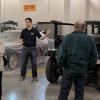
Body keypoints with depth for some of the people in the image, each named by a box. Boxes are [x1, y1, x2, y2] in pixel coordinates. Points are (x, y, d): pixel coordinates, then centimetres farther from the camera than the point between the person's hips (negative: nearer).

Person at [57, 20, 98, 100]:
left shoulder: (67, 37, -8)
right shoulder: (90, 39, -2)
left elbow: (61, 54, -12)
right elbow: (94, 56, 1)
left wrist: (62, 64, 4)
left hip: (69, 69, -1)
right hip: (83, 70, 2)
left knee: (64, 91, 11)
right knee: (80, 92, 14)